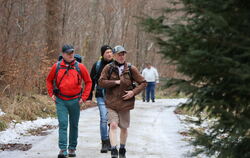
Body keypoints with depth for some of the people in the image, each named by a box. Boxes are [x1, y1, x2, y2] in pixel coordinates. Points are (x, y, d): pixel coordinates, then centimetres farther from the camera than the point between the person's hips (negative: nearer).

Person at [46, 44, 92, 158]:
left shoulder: (80, 67, -2)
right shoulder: (56, 67, 0)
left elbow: (88, 82, 6)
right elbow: (49, 80, 15)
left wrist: (84, 97, 0)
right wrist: (51, 94, 4)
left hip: (75, 101, 1)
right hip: (60, 101, -1)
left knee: (74, 125, 11)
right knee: (62, 124, -9)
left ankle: (72, 148, 22)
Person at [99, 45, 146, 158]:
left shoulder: (131, 69, -1)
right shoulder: (108, 68, -2)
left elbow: (143, 83, 3)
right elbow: (101, 82, -9)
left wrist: (133, 92, -11)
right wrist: (116, 82, -16)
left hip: (125, 102, 2)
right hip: (111, 103, -2)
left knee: (124, 127, 13)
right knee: (113, 125, -17)